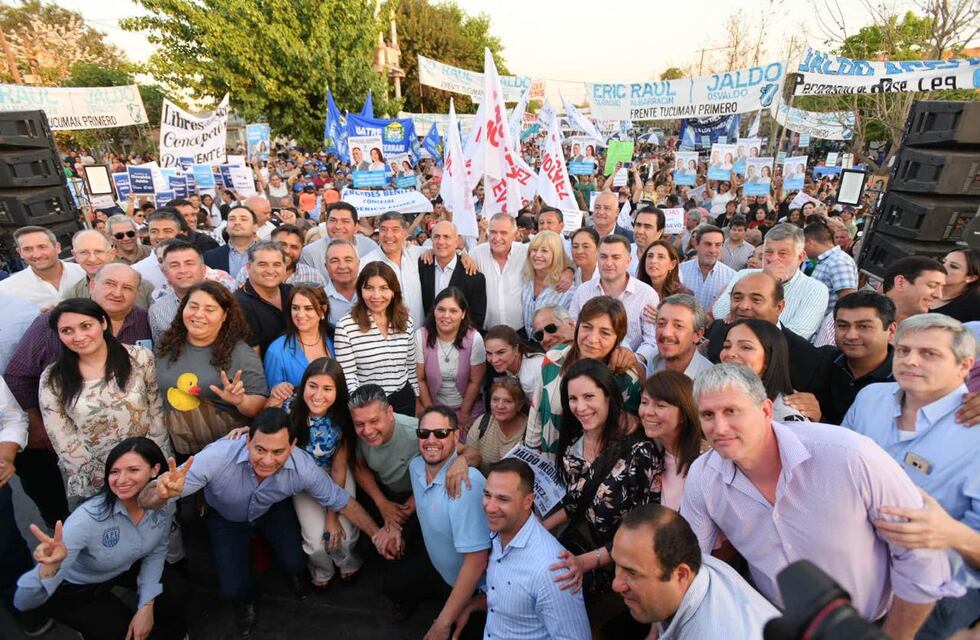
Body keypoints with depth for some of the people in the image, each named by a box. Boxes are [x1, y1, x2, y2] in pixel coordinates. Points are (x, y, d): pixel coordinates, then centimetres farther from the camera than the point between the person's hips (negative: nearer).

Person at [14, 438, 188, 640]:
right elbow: (23, 602, -37)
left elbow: (156, 552, -6)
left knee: (175, 595, -15)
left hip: (126, 568, 4)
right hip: (73, 587, -3)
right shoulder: (88, 518, -37)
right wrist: (49, 567, -57)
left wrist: (146, 605, -14)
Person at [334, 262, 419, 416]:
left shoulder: (406, 322, 0)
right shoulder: (345, 327, -13)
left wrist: (416, 399, 11)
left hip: (404, 401, 4)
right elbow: (348, 378, -12)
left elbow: (411, 368, 9)